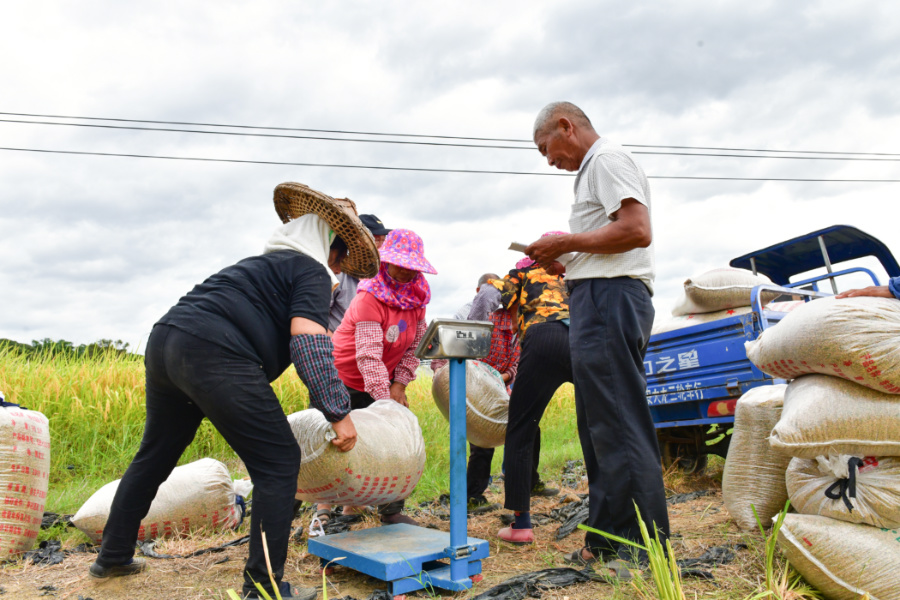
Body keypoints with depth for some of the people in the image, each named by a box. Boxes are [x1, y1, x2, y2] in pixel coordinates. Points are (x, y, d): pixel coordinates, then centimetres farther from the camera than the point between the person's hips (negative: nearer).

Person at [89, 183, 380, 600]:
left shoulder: (262, 264, 31)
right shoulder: (311, 272, 4)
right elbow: (307, 340, -11)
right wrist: (339, 413, -9)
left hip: (164, 338, 10)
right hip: (213, 354, -10)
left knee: (155, 455, 26)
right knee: (278, 462, -1)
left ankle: (113, 557, 42)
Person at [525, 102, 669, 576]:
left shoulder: (607, 159, -3)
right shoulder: (594, 169, 28)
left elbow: (637, 231, -17)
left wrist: (566, 243, -10)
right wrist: (562, 263, 15)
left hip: (610, 297, -11)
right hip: (598, 300, 11)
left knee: (620, 425, -9)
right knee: (599, 425, 11)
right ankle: (606, 542, 19)